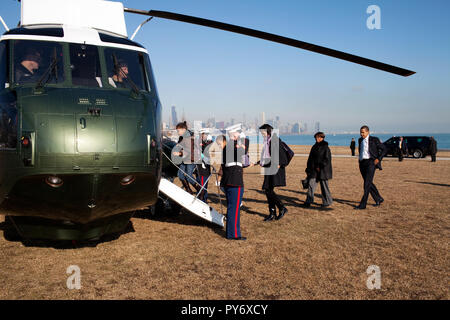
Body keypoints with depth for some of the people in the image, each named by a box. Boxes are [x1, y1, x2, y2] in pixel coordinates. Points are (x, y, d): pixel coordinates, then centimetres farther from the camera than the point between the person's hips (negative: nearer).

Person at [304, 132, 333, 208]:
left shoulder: (325, 147, -7)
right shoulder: (314, 147, 12)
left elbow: (327, 159, -12)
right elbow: (310, 158, 17)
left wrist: (320, 166, -17)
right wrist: (308, 168, 12)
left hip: (322, 170, -6)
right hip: (314, 170, 6)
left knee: (324, 186, 2)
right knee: (311, 183, -3)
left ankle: (327, 202, 17)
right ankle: (308, 201, 0)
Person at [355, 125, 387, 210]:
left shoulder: (374, 140, -3)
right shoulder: (360, 140, 15)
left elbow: (384, 149, 1)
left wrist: (378, 159, -9)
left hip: (371, 162, -7)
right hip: (362, 163, 7)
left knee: (367, 183, -11)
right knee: (369, 183, 11)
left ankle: (363, 204, -12)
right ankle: (379, 199, 28)